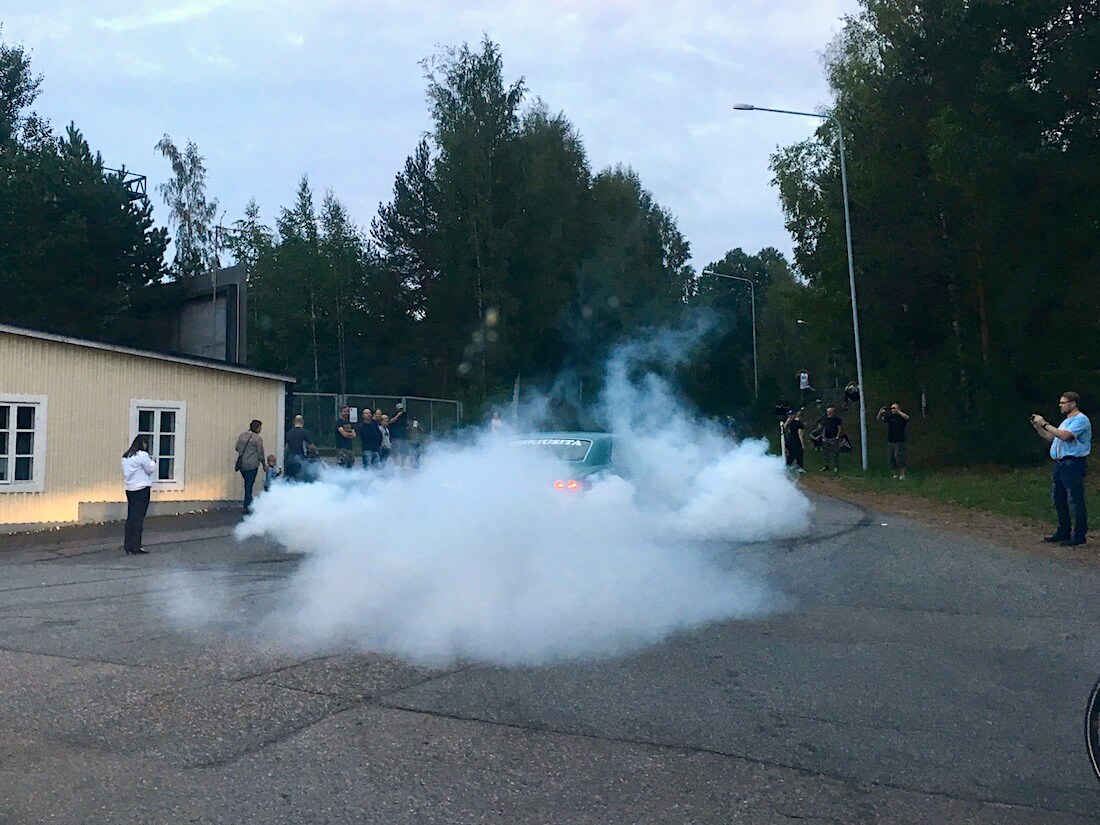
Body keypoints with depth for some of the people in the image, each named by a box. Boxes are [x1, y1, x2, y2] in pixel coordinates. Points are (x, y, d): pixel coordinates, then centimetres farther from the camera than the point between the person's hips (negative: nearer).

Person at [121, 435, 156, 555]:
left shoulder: (126, 456, 12)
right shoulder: (143, 455, -12)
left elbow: (125, 472, 16)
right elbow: (150, 469, -8)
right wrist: (152, 461, 11)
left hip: (129, 489, 7)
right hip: (142, 489, -7)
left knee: (131, 517, 12)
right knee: (139, 518, -3)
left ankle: (128, 546, 16)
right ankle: (136, 547, -1)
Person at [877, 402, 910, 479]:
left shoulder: (901, 416, -2)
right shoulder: (889, 417, 9)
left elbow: (907, 417, -24)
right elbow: (879, 418, 2)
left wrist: (897, 411, -28)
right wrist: (880, 412, -17)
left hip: (899, 441, -5)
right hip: (890, 441, 5)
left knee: (899, 457, -10)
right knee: (891, 458, 7)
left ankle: (902, 473, 0)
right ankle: (896, 473, 18)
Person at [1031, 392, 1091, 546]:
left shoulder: (1081, 420, -10)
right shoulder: (1067, 421, 22)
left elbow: (1064, 436, -23)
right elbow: (1050, 437, 23)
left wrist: (1045, 424, -17)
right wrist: (1037, 426, 11)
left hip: (1073, 463, -10)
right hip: (1060, 463, 10)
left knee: (1076, 500, -7)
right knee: (1058, 499, 13)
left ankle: (1079, 535, -3)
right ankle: (1063, 532, 22)